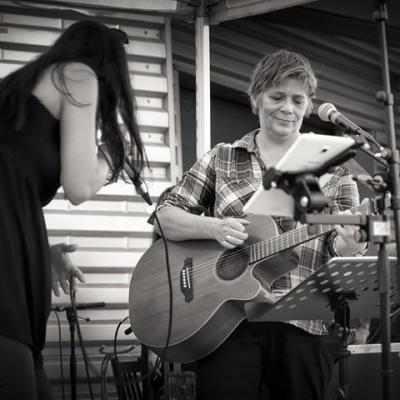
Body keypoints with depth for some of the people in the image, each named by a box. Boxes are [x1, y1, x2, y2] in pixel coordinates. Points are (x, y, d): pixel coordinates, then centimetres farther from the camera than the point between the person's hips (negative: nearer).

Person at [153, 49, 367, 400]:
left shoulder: (331, 169, 10)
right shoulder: (222, 159, 12)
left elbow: (340, 244, 6)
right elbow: (165, 216, 9)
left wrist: (349, 245, -18)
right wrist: (214, 228, -10)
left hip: (304, 326, 0)